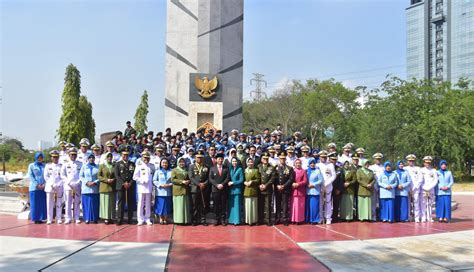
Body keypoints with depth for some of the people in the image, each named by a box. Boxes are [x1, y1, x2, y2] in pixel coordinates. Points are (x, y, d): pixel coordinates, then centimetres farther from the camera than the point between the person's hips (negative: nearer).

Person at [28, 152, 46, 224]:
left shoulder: (44, 166, 12)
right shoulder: (31, 166, 5)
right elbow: (31, 176, -2)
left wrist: (44, 184, -8)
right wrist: (37, 185, -11)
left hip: (43, 188, 3)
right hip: (34, 188, -3)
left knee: (42, 203, 2)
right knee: (35, 203, -1)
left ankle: (41, 218, 8)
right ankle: (35, 218, 4)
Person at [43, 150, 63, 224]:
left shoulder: (61, 166, 8)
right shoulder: (48, 166, 10)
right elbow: (46, 176, 5)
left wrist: (58, 185, -7)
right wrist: (51, 184, -5)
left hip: (59, 187, 0)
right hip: (50, 187, 0)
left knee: (59, 204, 1)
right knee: (49, 204, 0)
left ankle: (59, 219, 5)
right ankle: (49, 219, 5)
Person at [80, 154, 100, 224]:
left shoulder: (97, 167, 5)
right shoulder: (84, 166, 8)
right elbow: (81, 176, 5)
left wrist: (95, 182, -12)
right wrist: (87, 182, -9)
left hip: (95, 188, 0)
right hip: (86, 188, 0)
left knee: (95, 204, 0)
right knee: (86, 203, -1)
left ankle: (95, 219, 6)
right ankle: (87, 219, 5)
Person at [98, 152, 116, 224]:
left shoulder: (114, 166, 7)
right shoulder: (102, 165, 1)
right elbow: (99, 176, 0)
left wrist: (113, 179, -7)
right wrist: (106, 180, -13)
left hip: (112, 187, 2)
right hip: (104, 187, -2)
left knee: (112, 203, 4)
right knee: (105, 202, -2)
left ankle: (111, 218, 10)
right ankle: (106, 218, 3)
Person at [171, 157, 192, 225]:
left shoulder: (187, 171, 18)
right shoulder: (174, 170, 5)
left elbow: (189, 178, 24)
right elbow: (173, 179, -5)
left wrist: (188, 181, 0)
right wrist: (182, 181, -15)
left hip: (186, 191, 4)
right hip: (178, 191, -4)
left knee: (186, 206, 3)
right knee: (179, 206, -5)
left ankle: (186, 220, 7)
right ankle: (179, 220, -1)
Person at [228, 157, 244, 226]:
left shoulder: (240, 169, -2)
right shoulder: (230, 170, 12)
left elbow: (241, 180, -6)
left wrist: (233, 183, -9)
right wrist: (228, 183, -4)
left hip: (237, 189, -5)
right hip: (231, 190, 5)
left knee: (236, 205, -5)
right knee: (231, 205, 5)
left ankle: (236, 220, -2)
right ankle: (231, 220, 10)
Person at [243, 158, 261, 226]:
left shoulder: (256, 170, 4)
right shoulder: (244, 170, 13)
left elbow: (258, 180, -2)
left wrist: (251, 182, -13)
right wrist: (244, 182, -6)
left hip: (253, 190, -3)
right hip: (246, 191, 3)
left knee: (253, 206, -1)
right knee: (247, 206, 2)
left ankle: (253, 220, 5)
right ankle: (247, 220, 8)